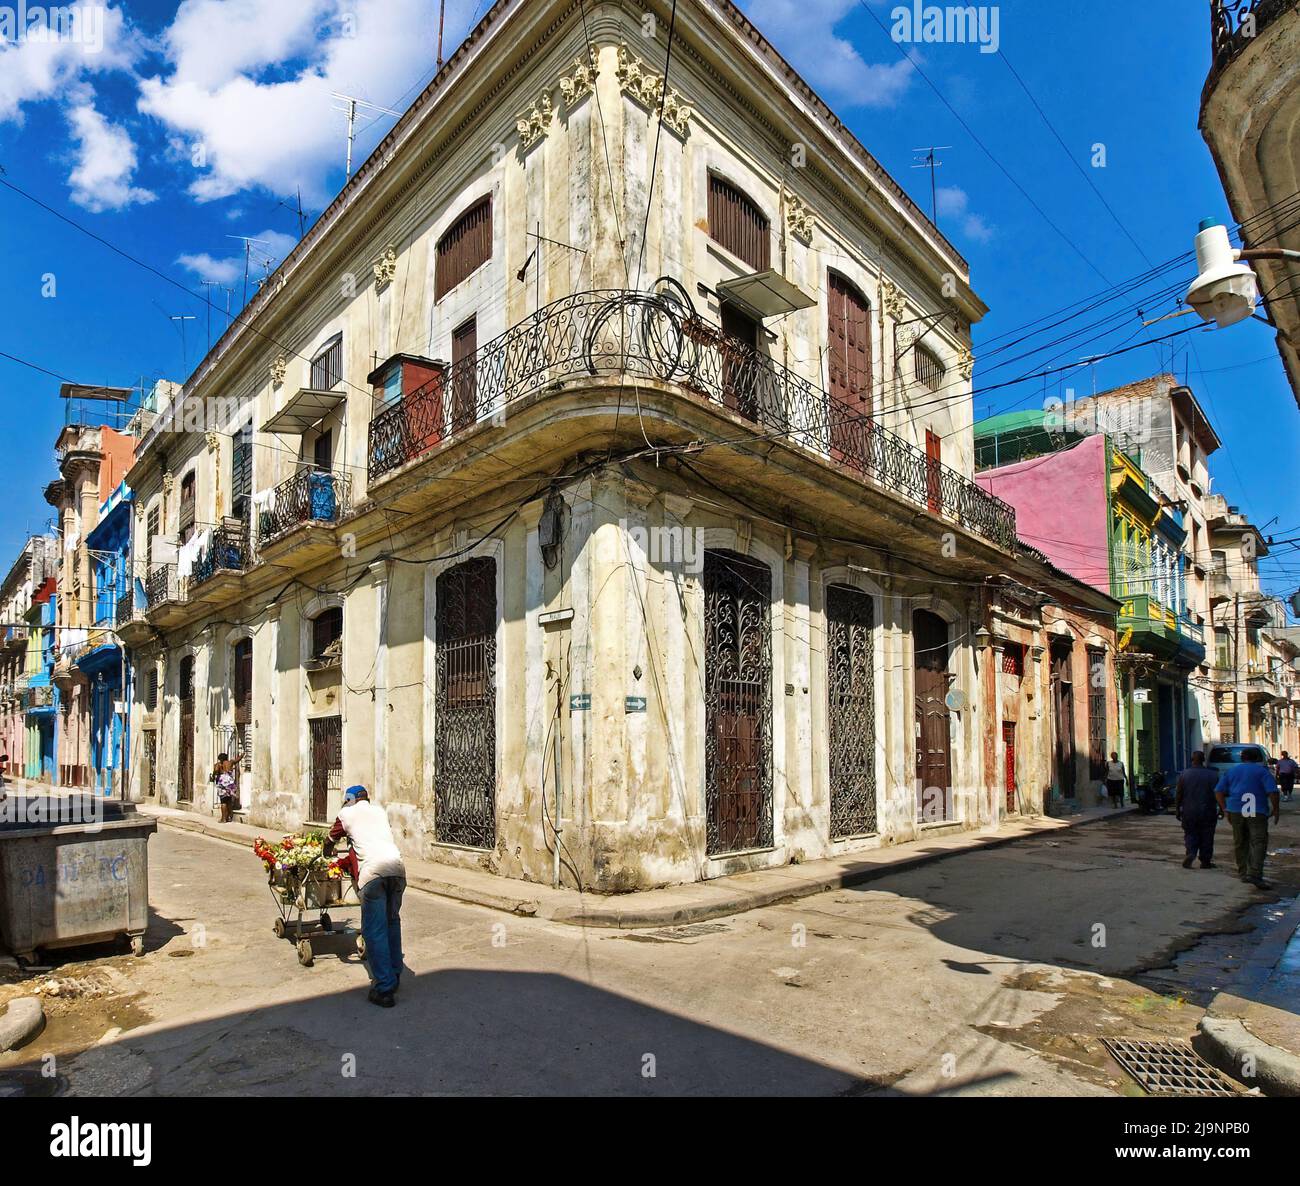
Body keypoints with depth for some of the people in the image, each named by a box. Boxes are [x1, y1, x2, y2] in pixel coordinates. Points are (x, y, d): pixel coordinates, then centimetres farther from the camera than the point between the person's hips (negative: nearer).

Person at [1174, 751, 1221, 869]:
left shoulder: (1184, 774, -3)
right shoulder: (1213, 775, -4)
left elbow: (1178, 794, -2)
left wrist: (1177, 810, 6)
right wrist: (1221, 809, 6)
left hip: (1189, 812, 0)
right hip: (1207, 812, 0)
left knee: (1190, 834, 9)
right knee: (1206, 837, 9)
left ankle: (1191, 853, -13)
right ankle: (1205, 861, 13)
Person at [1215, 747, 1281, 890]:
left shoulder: (1230, 771, 13)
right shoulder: (1262, 771, 1)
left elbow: (1218, 792, 8)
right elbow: (1272, 791, -10)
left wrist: (1226, 809, 12)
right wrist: (1276, 809, 1)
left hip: (1235, 810, 4)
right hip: (1257, 812, -4)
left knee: (1240, 843, 13)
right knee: (1258, 842, -7)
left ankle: (1242, 873, 18)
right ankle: (1254, 874, -20)